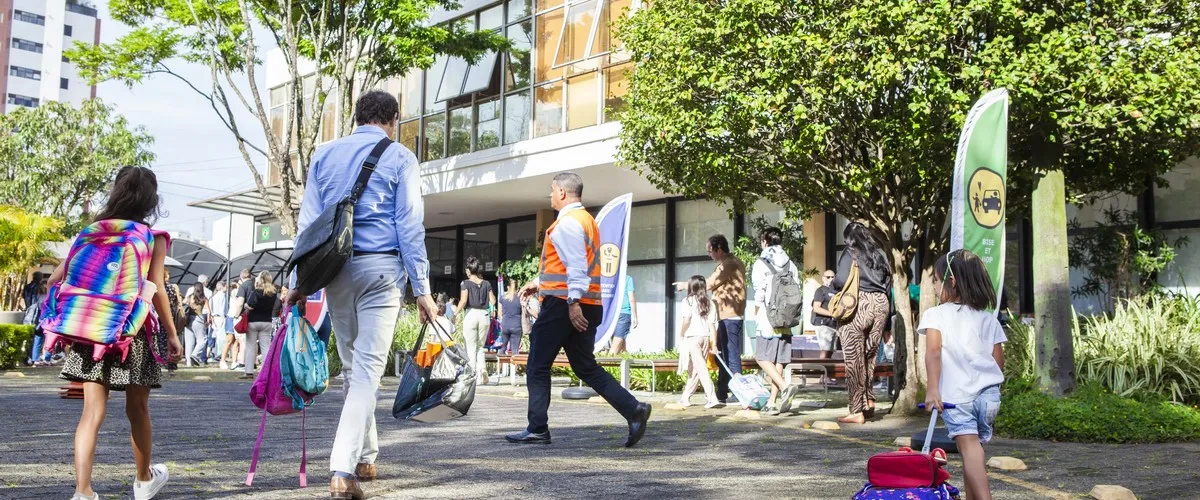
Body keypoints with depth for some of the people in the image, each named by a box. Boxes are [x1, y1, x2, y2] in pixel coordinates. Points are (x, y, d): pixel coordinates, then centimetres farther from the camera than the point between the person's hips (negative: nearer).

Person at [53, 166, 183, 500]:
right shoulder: (154, 238, -2)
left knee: (92, 412, 0)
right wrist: (172, 334, -2)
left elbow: (55, 279, 6)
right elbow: (157, 290, -8)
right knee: (137, 411, 14)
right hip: (133, 334, -2)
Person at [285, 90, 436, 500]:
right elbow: (409, 226, -5)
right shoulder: (399, 158, 1)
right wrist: (422, 288, -4)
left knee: (351, 366, 16)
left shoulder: (325, 154, 13)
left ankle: (365, 458, 26)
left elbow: (308, 221, 8)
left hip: (336, 268, 4)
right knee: (368, 369, -6)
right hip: (381, 268, -4)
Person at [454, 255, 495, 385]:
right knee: (480, 346, 15)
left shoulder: (465, 283, -4)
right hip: (484, 315, 3)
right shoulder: (486, 283, 6)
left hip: (471, 314, -3)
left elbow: (463, 301, -14)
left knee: (471, 348, 4)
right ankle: (482, 369, -8)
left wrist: (456, 312, 0)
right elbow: (493, 301, 6)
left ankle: (473, 374, 1)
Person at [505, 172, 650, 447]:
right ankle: (633, 409, -3)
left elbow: (575, 266, -20)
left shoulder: (567, 222, -11)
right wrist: (539, 282, 30)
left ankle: (537, 429, 6)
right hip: (588, 307, 10)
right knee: (586, 367, 10)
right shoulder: (587, 220, 20)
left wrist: (573, 302, -26)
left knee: (538, 368, 1)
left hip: (563, 304, -10)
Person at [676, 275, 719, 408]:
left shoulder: (689, 301, -3)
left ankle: (712, 398, -16)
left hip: (692, 337, -5)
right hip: (706, 337, 5)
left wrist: (681, 336, 4)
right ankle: (685, 397, 23)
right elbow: (712, 324, 7)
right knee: (695, 369, 13)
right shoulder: (710, 303, 10)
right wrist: (714, 344, 7)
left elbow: (686, 321, -10)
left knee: (701, 368, -7)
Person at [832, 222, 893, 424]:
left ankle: (857, 410, 2)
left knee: (855, 359, 0)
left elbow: (841, 280, -15)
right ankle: (869, 401, 14)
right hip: (881, 304, 5)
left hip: (858, 305, -5)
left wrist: (833, 283, 9)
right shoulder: (880, 254, 14)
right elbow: (888, 284, 14)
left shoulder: (851, 254, -4)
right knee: (869, 356, 14)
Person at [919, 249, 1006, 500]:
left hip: (957, 394, -5)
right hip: (988, 393, 5)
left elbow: (933, 350, -14)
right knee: (974, 448, 17)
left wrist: (932, 389, -18)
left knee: (969, 447, -13)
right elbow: (999, 359, 12)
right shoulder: (988, 318, 14)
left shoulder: (935, 314, 0)